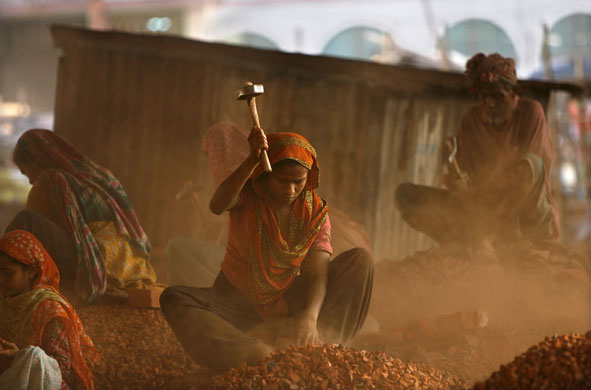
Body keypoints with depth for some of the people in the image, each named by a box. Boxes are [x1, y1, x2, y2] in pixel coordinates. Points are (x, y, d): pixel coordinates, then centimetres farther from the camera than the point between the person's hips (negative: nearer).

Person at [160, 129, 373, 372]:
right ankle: (256, 355, -47)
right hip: (238, 302, -1)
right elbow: (217, 206, -34)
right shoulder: (247, 196, -9)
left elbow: (317, 271, -20)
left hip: (288, 304, 1)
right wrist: (251, 162, -46)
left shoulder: (316, 213, -6)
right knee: (174, 299, -31)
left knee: (360, 259, -16)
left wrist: (310, 315, -40)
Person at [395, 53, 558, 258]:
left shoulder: (531, 112, -7)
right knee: (405, 194, -11)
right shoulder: (472, 119, 4)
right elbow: (467, 176, -1)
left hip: (531, 220, -4)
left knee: (529, 164, -35)